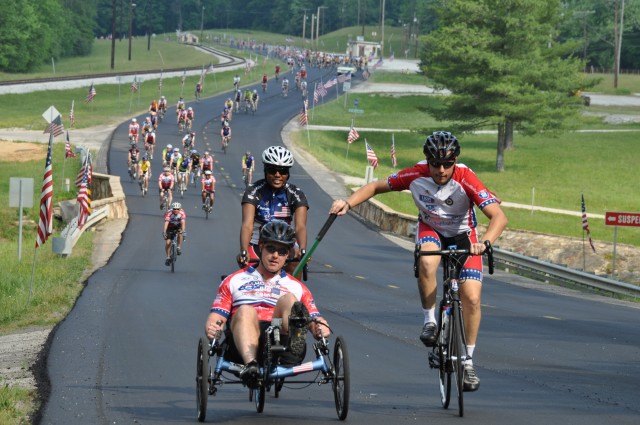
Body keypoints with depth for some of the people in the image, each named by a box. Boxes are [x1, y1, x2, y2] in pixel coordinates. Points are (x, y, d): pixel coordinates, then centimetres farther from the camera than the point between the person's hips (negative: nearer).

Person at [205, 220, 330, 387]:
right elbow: (215, 318, 17)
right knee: (245, 310, -32)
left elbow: (316, 321, 19)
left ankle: (296, 334, -61)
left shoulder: (296, 287, 30)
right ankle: (250, 365, -61)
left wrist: (320, 328, -7)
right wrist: (211, 328, -8)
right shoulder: (234, 281, 28)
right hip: (241, 347, -1)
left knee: (288, 299, -24)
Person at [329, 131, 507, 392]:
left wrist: (485, 241, -56)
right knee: (427, 262, -37)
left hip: (463, 235, -1)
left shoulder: (466, 180, -31)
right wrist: (348, 203, -26)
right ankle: (430, 321, -15)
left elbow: (499, 217, -38)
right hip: (430, 229, 1)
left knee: (471, 297, -16)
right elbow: (376, 187, -10)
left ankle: (468, 361, 2)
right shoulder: (417, 175, -24)